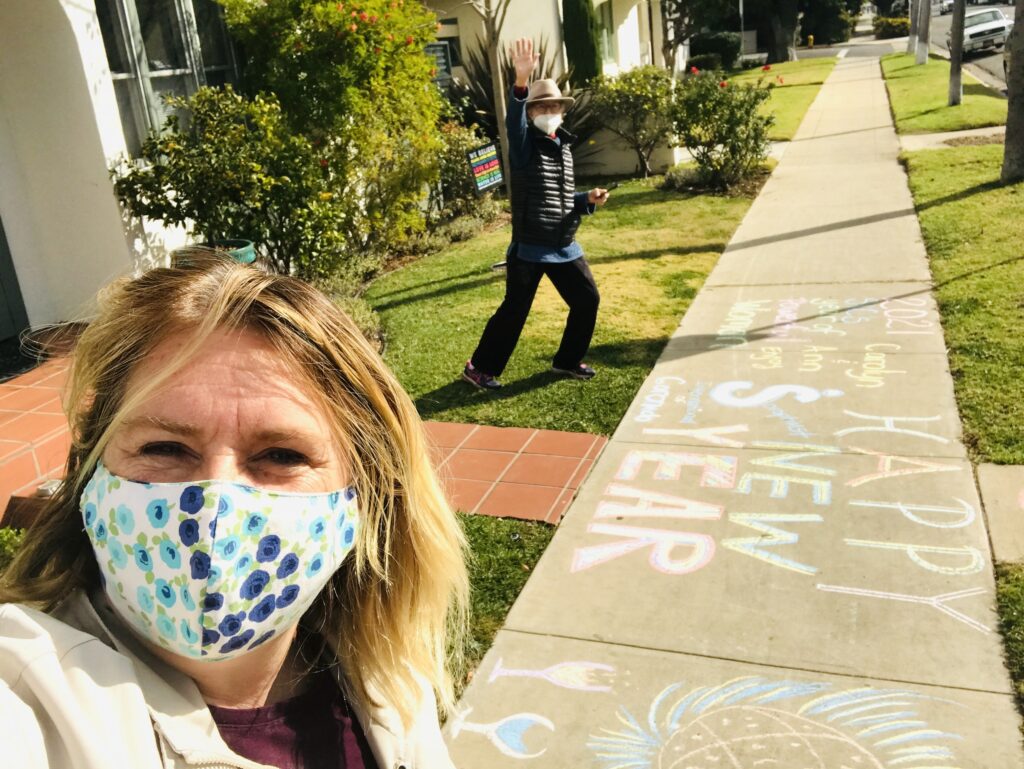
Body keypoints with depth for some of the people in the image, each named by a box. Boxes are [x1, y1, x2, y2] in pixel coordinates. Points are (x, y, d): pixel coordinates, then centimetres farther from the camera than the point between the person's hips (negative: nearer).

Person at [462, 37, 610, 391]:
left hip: (565, 245, 7)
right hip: (530, 246, -7)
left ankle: (567, 360, 29)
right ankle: (480, 367, 14)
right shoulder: (525, 144, -8)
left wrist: (588, 199, 0)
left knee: (587, 299, 10)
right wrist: (521, 81, -50)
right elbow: (513, 122, -32)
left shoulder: (565, 146, 12)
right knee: (514, 310, -2)